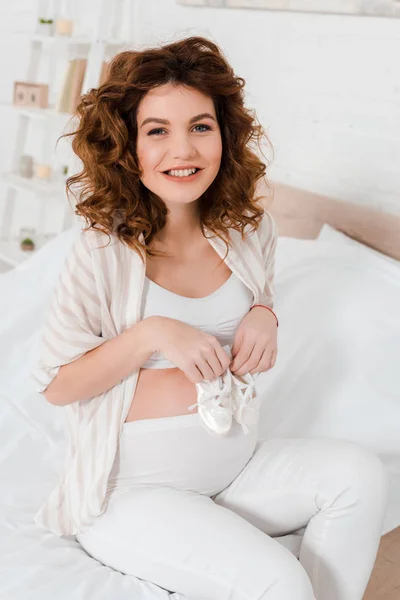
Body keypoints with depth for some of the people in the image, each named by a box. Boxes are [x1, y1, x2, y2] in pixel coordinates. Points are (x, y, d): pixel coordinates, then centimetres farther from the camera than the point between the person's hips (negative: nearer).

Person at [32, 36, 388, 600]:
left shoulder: (247, 225, -1)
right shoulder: (105, 250, -14)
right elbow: (56, 384, -9)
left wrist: (264, 317, -8)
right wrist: (153, 333, -23)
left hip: (237, 458, 5)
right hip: (135, 485, -5)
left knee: (360, 473, -16)